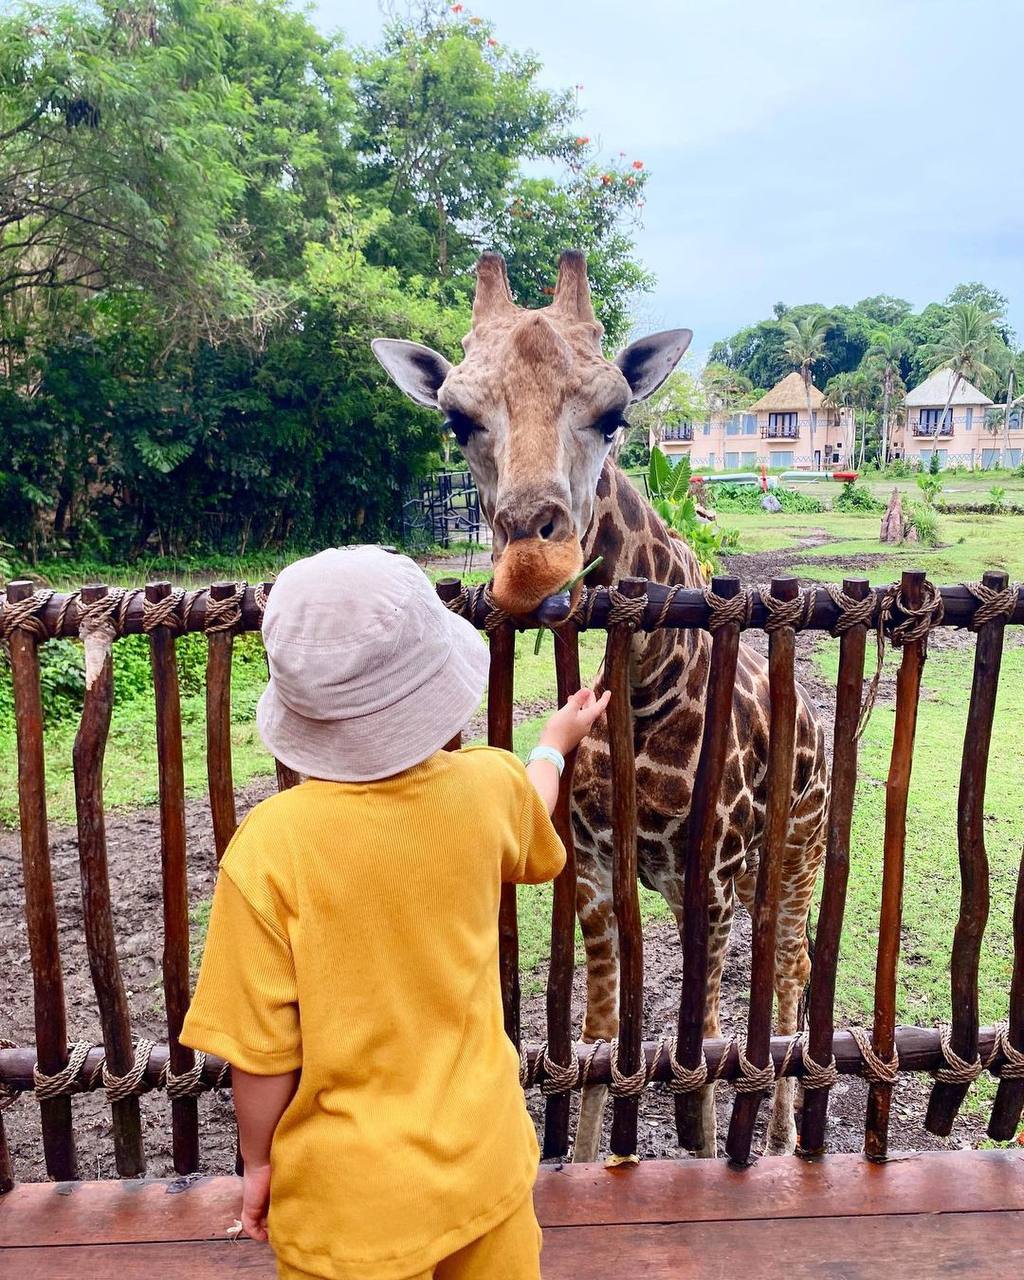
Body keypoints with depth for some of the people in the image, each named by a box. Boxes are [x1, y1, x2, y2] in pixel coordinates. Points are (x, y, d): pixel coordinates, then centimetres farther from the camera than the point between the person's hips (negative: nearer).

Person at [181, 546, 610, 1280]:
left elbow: (263, 1047, -18)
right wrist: (555, 744, 29)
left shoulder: (271, 847, -27)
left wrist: (259, 1161, 3)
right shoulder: (489, 786, -16)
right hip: (484, 1161, 3)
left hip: (350, 1198, -2)